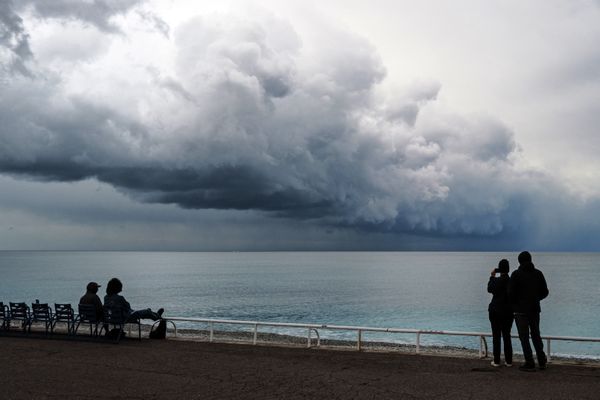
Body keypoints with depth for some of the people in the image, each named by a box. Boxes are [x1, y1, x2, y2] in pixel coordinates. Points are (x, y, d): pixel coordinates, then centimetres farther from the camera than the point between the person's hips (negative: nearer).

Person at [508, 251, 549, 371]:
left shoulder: (516, 274, -10)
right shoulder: (538, 273, 4)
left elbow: (511, 293, -13)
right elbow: (545, 292, 6)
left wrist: (515, 303, 7)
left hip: (521, 310, -5)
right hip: (535, 309, 5)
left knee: (524, 337, 1)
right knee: (536, 335, 16)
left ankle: (529, 364, 0)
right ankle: (542, 362, 16)